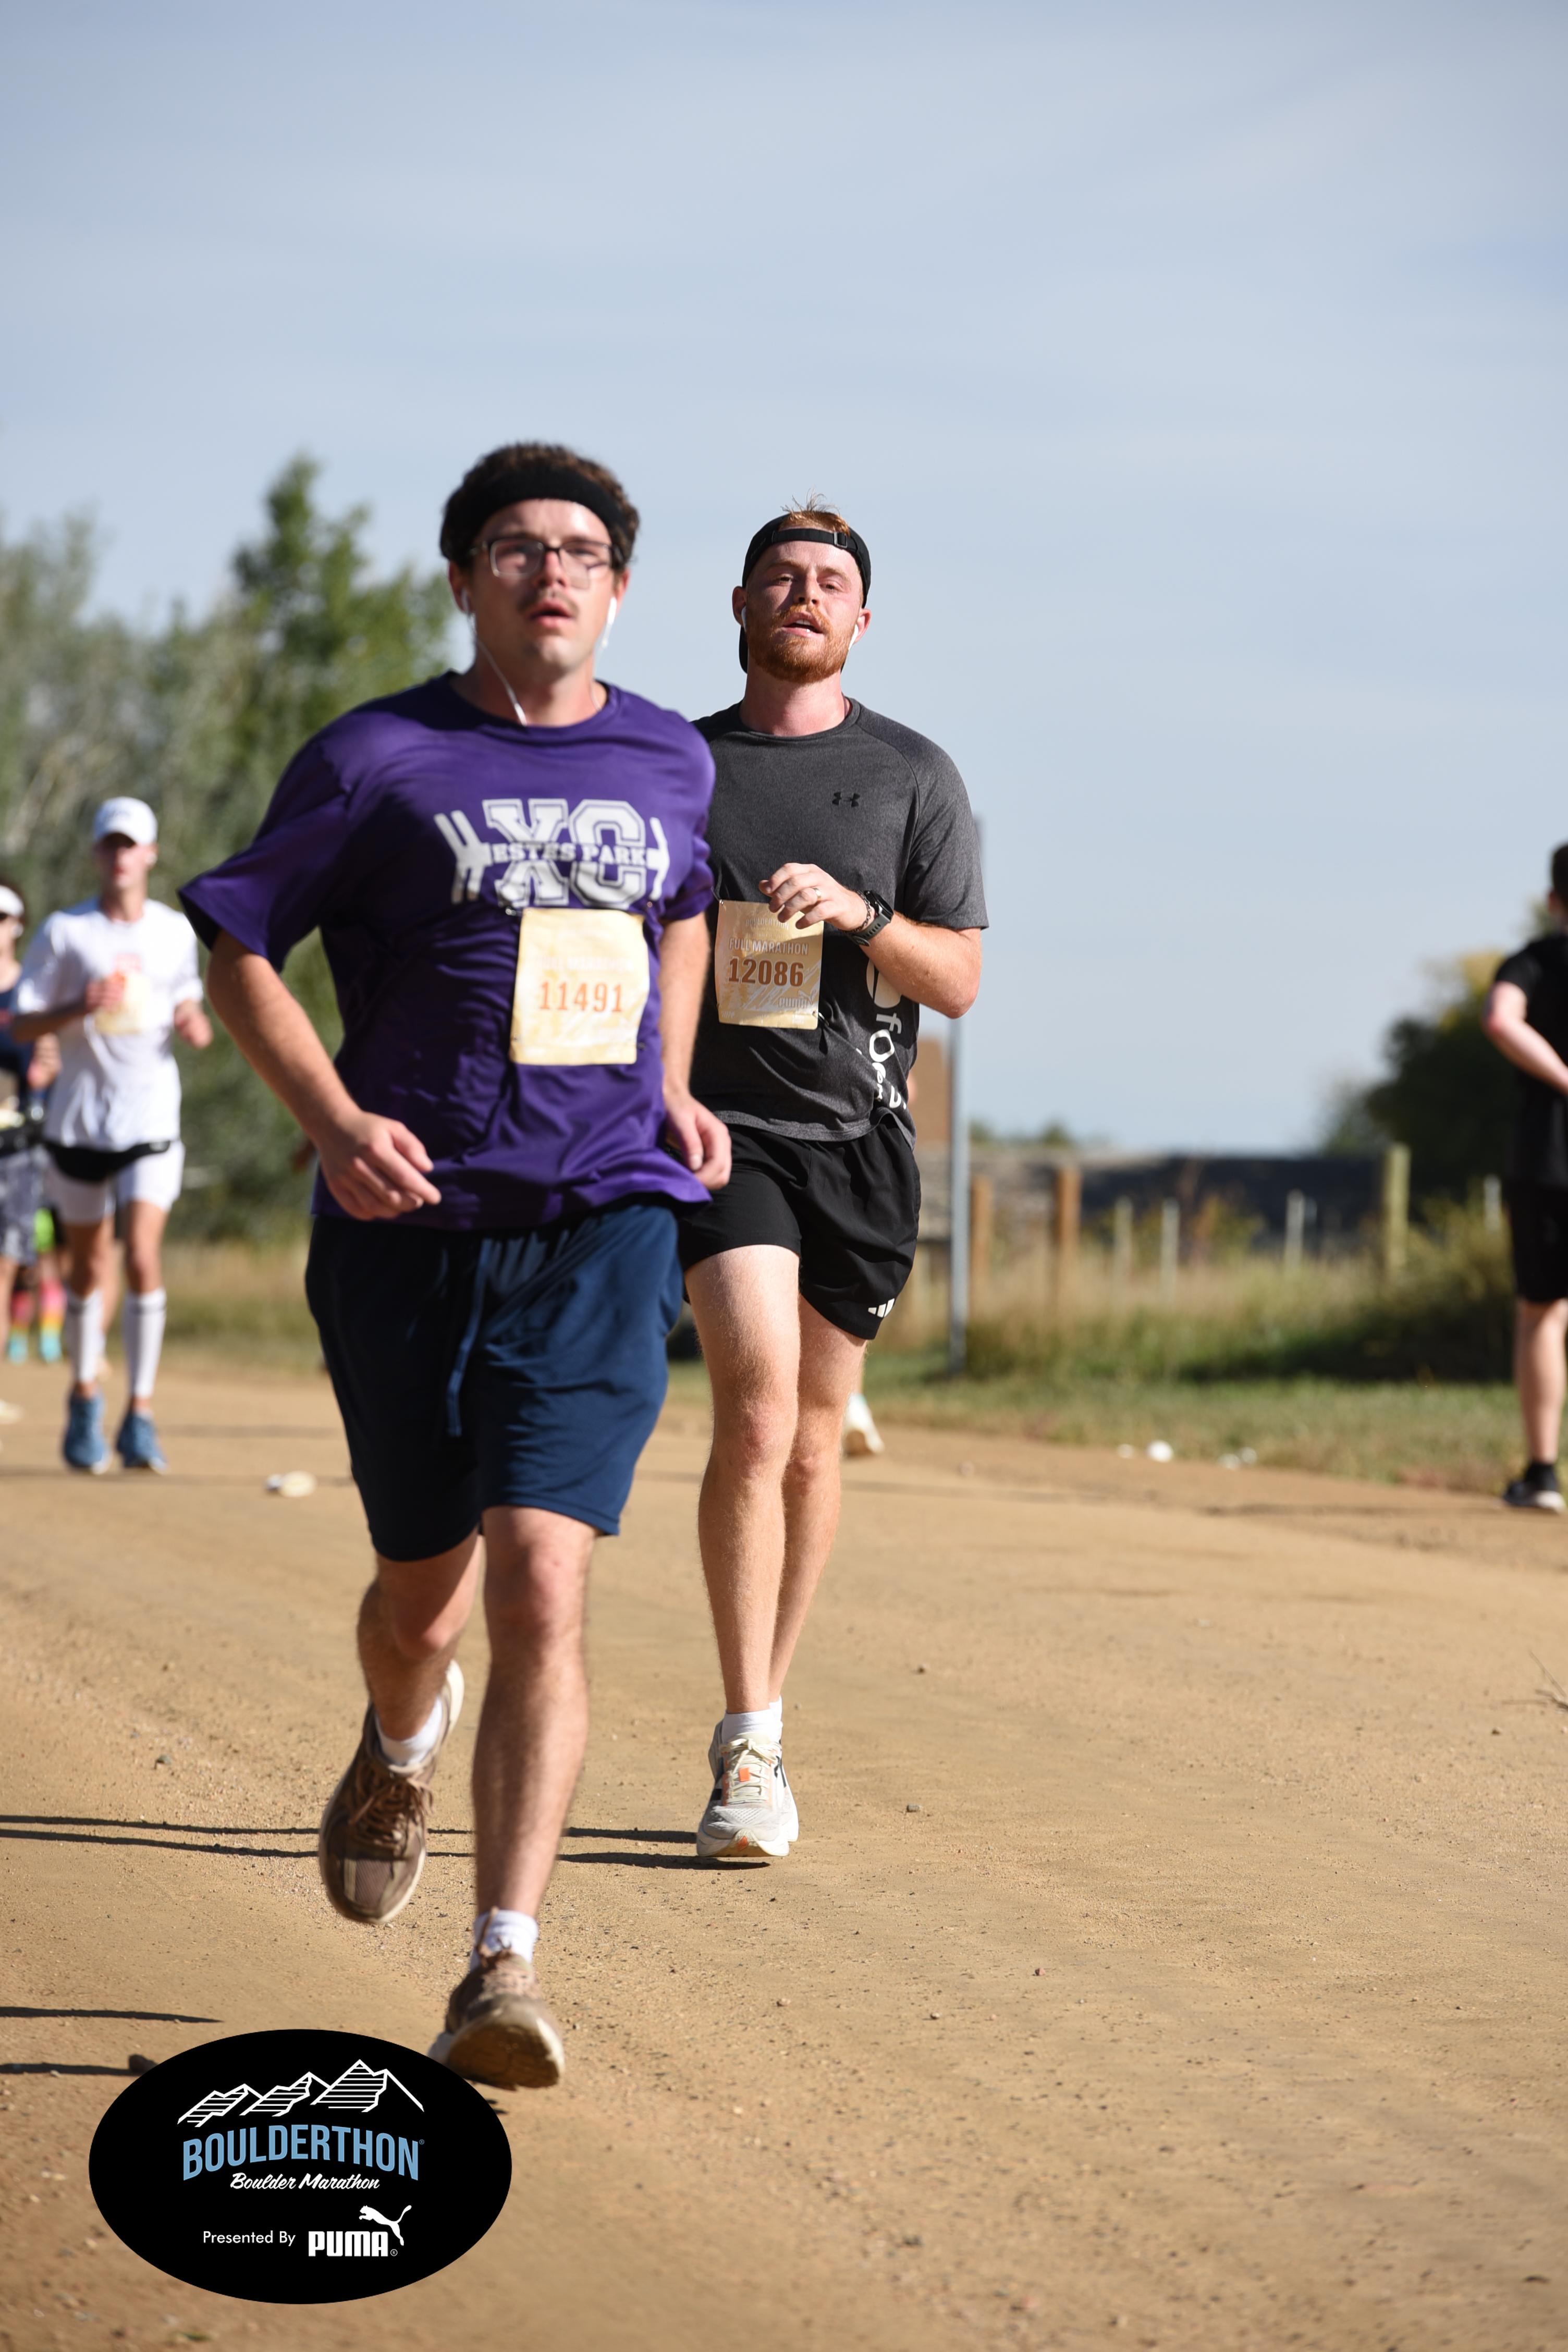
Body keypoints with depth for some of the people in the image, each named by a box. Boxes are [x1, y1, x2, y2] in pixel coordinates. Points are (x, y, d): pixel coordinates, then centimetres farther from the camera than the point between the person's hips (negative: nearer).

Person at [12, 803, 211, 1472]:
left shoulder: (176, 932, 5)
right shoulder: (64, 932, -3)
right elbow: (21, 1026, -4)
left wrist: (195, 1025, -2)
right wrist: (79, 1008, -22)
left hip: (152, 1122, 0)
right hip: (79, 1120, 0)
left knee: (143, 1257, -14)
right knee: (88, 1266, 8)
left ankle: (140, 1416, -11)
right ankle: (84, 1401, 28)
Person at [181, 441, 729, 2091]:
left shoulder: (672, 764, 10)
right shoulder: (375, 762, -2)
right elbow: (234, 945, 2)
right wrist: (336, 1121, -12)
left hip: (604, 1227, 1)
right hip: (414, 1229, -1)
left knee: (541, 1581, -15)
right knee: (422, 1586, 12)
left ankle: (504, 1966, -17)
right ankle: (399, 1750, 50)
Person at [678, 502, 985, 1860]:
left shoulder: (914, 777, 7)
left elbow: (957, 984, 2)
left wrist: (862, 914, -15)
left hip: (859, 1135, 1)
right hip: (722, 1124, -1)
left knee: (811, 1440, 7)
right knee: (759, 1405, -18)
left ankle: (766, 1716, 22)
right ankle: (749, 1747, -17)